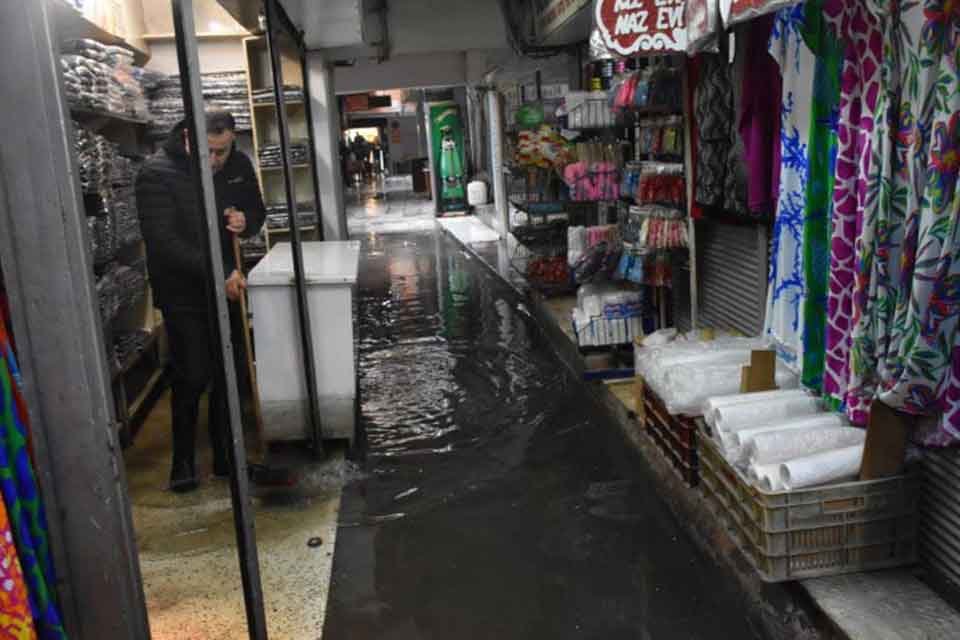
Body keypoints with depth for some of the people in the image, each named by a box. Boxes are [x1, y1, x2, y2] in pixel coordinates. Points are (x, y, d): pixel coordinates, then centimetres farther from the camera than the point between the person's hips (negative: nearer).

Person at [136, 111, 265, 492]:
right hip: (183, 293, -5)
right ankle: (183, 460, 13)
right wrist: (218, 272, -26)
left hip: (227, 286, 5)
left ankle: (225, 455, 22)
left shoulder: (239, 165, -1)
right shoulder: (157, 174, -17)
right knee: (192, 376, -5)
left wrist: (246, 221, -11)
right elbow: (163, 242, -23)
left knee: (228, 373, 9)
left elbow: (257, 210, 14)